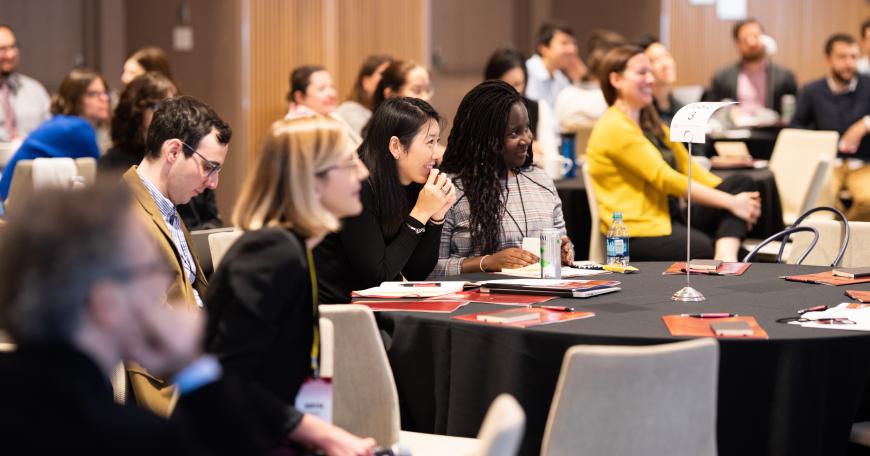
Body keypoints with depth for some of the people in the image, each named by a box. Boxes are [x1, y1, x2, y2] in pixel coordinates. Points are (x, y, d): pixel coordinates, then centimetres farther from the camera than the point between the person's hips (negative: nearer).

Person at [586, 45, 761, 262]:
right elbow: (666, 180, -16)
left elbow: (689, 167, 14)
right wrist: (731, 203, -15)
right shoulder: (615, 128, -11)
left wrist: (736, 197, -2)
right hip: (640, 232, -10)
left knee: (741, 183, -10)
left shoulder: (650, 124, 19)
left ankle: (726, 259, -33)